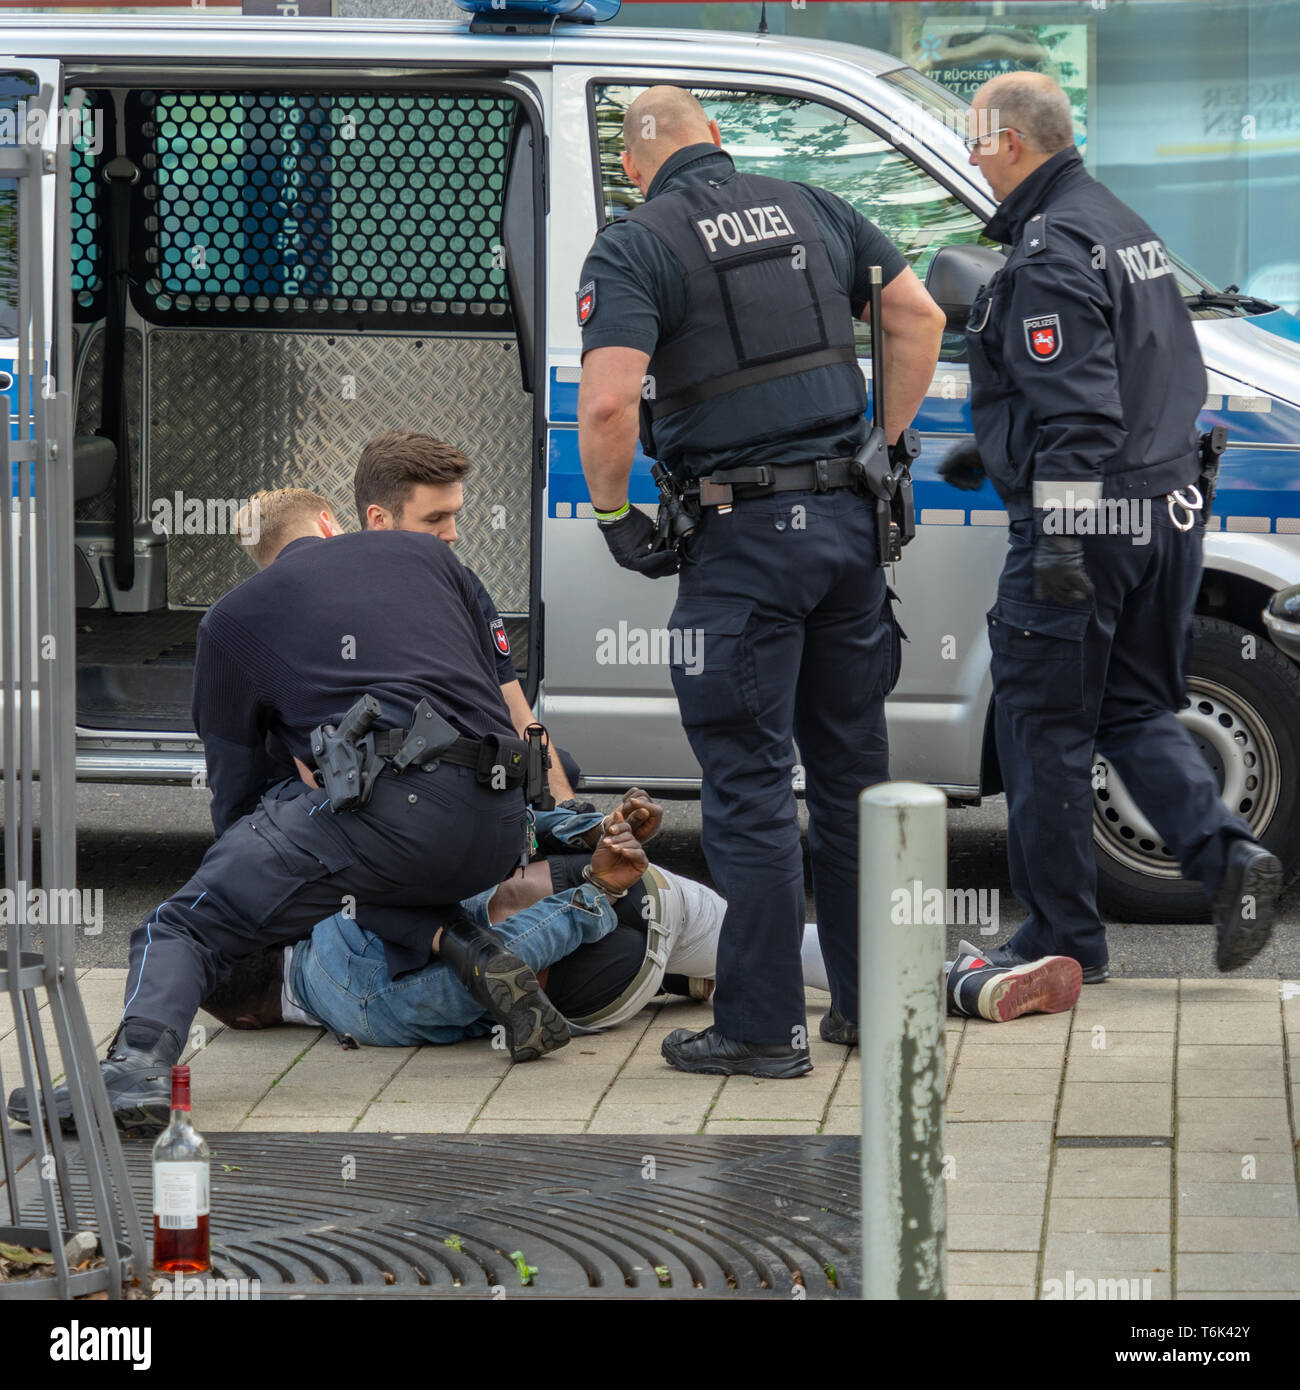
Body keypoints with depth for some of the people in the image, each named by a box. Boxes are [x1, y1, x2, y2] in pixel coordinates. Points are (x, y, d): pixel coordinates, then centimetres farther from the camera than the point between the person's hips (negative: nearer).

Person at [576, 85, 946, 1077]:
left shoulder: (635, 248, -8)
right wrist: (885, 443, 16)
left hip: (744, 537, -5)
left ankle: (764, 1024, 2)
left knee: (751, 782, -1)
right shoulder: (812, 211, 10)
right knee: (854, 768, 15)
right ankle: (874, 1001, 21)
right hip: (848, 518, 6)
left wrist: (615, 518, -6)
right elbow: (920, 318, 11)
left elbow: (608, 404, -20)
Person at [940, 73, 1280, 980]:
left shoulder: (1049, 253, -15)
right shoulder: (1126, 228, 15)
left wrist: (1060, 541, -25)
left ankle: (1063, 940, 8)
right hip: (1166, 513, 9)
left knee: (1046, 726, 2)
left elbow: (1077, 409, -23)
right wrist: (994, 452, 32)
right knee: (1137, 708, 17)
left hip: (1084, 522, -9)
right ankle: (1227, 854, -4)